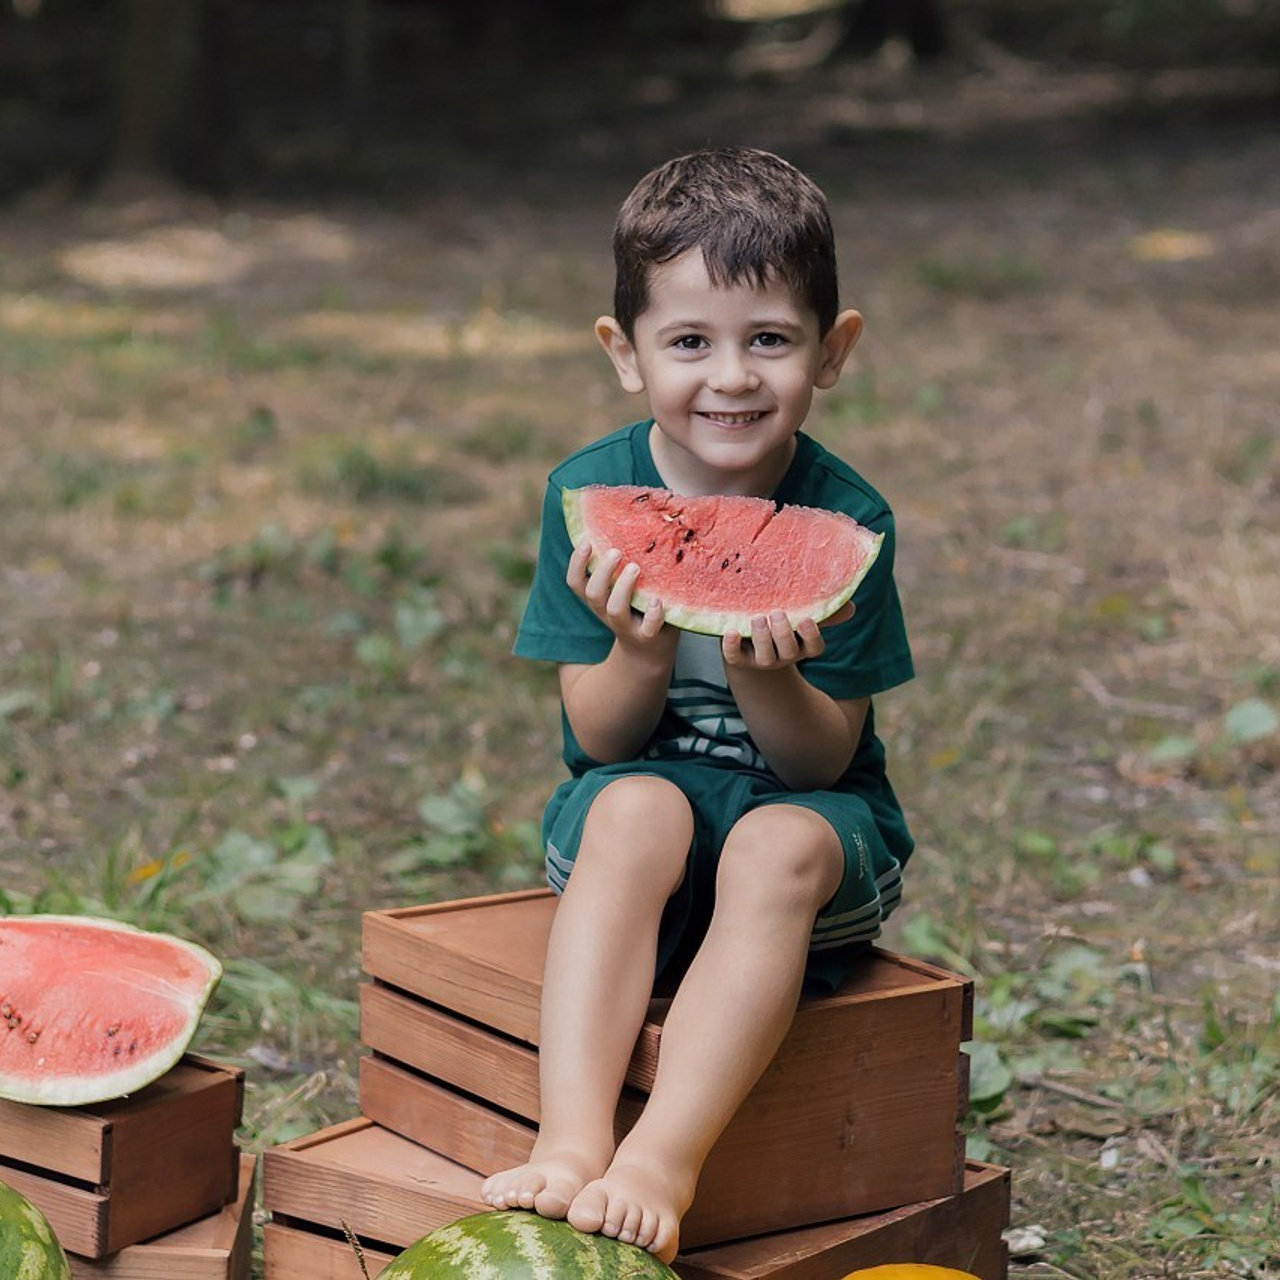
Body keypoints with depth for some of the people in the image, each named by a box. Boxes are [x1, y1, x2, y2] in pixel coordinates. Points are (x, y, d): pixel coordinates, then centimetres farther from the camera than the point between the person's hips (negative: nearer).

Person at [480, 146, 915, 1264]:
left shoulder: (846, 520, -11)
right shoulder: (593, 497, -8)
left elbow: (819, 760, -11)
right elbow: (598, 738, -7)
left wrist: (766, 676, -32)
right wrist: (640, 654, -29)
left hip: (810, 813, -1)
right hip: (639, 808, 1)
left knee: (777, 844, -34)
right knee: (635, 805, -32)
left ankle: (663, 1161, -41)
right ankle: (571, 1139, -40)